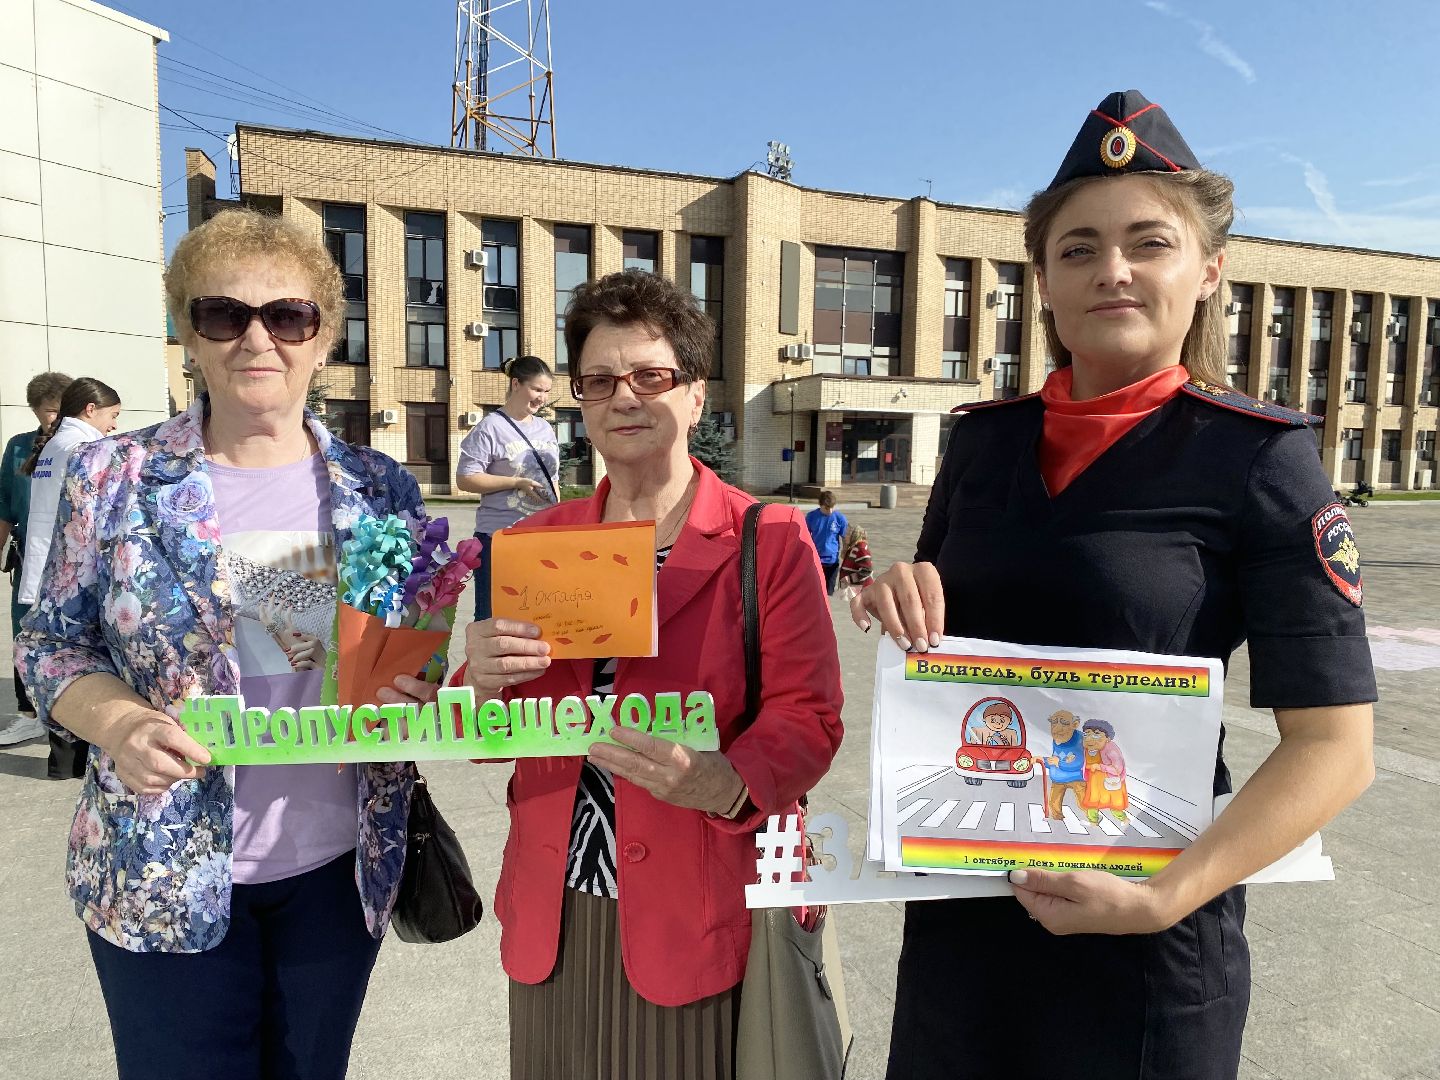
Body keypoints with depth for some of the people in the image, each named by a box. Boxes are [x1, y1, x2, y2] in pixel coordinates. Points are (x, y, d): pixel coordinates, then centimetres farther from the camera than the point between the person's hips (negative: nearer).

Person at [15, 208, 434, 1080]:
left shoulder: (382, 489, -2)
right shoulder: (113, 478, -5)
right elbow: (51, 644, 1)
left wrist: (408, 695, -16)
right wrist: (119, 722, -19)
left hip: (342, 867, 2)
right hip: (162, 872, -1)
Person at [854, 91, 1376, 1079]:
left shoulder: (1259, 458, -11)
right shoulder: (985, 439, 0)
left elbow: (1333, 747, -11)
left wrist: (1167, 898, -21)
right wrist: (904, 604, -11)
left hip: (1142, 942, -4)